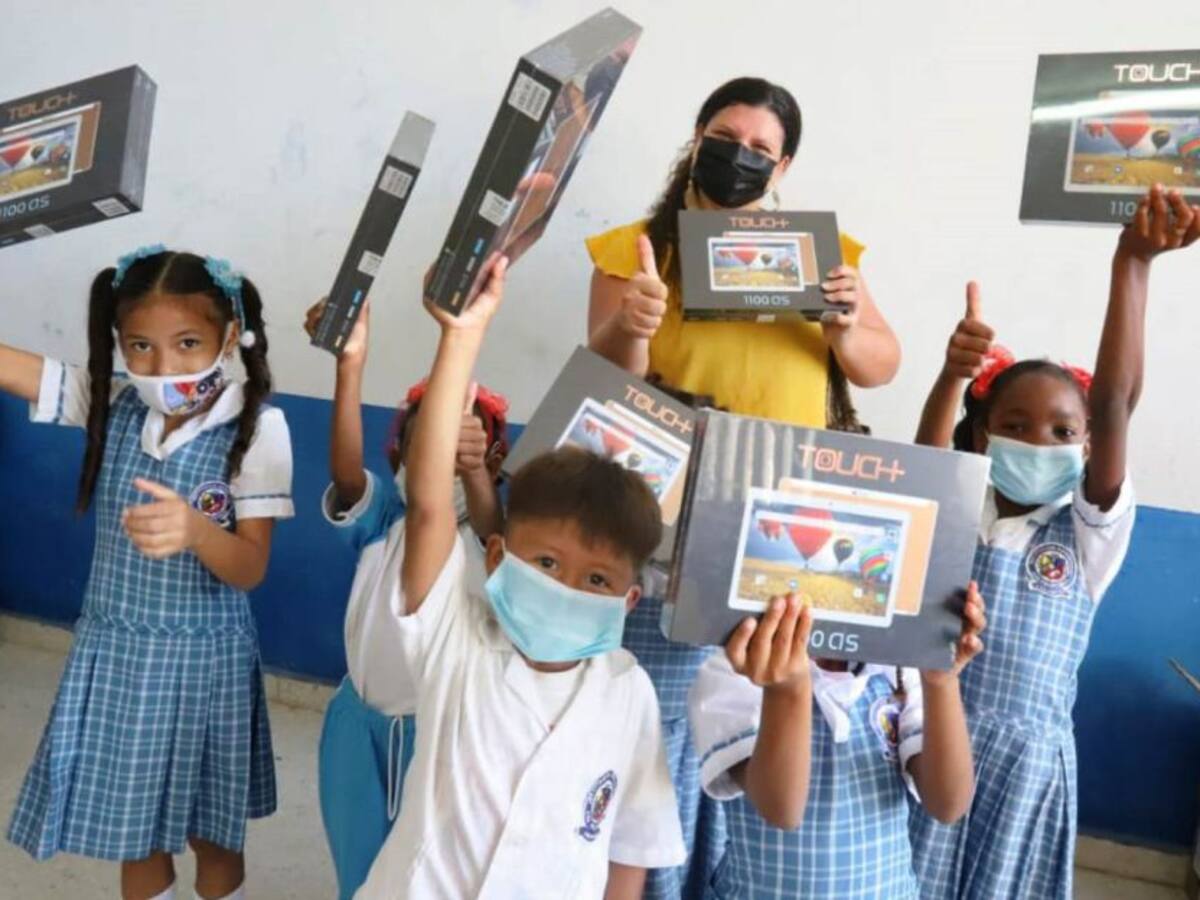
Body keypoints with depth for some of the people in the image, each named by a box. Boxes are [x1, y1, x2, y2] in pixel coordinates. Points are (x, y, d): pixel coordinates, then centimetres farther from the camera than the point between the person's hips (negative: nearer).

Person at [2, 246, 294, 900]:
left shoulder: (256, 430, -17)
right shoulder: (111, 403, -6)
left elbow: (250, 570, -19)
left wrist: (195, 530, -40)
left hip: (202, 659, -3)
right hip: (114, 653, 4)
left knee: (212, 833, 16)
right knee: (132, 831, 20)